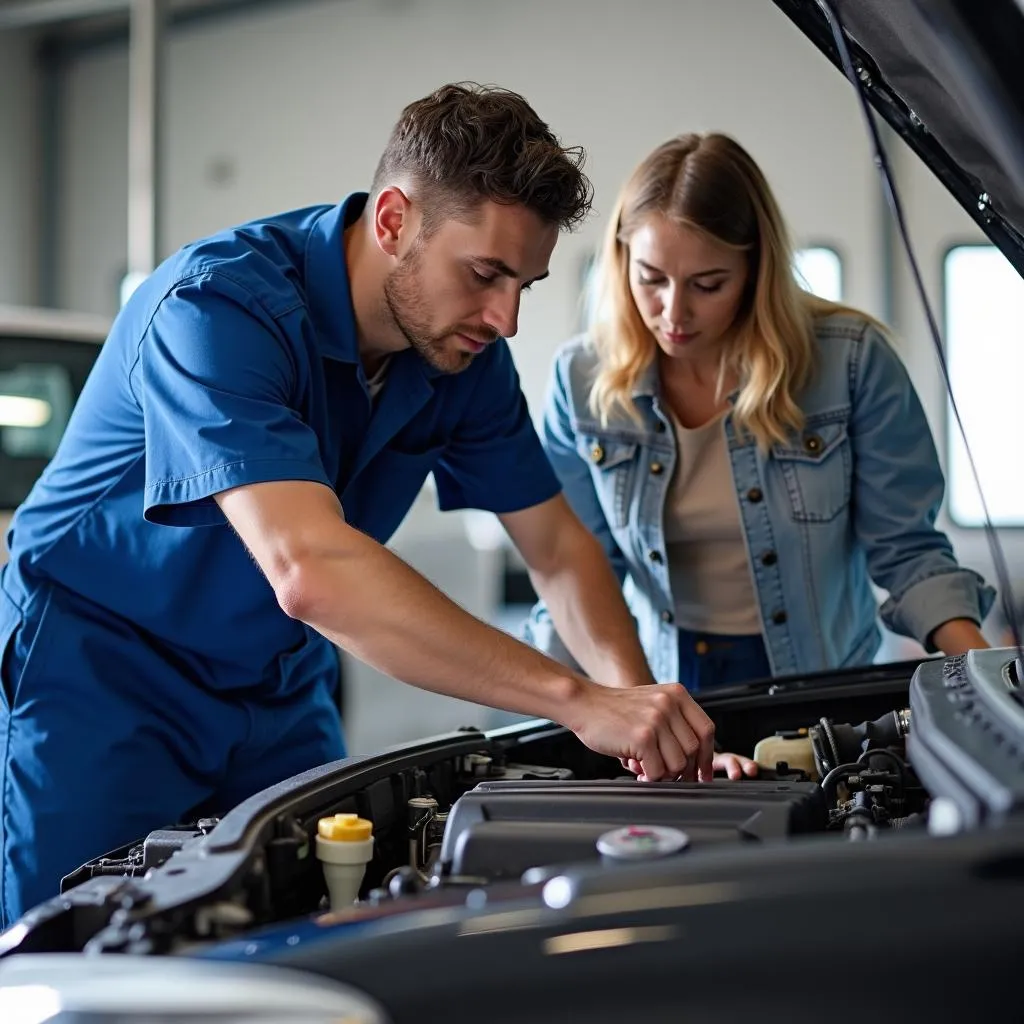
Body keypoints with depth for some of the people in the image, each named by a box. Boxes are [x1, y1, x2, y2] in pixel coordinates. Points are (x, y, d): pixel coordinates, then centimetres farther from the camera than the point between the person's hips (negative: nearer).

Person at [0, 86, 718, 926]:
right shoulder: (218, 307, -30)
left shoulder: (466, 352, -6)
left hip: (279, 693, 6)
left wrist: (637, 700, -19)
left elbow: (558, 545, 1)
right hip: (101, 675, -6)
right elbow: (311, 571, -43)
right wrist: (579, 700, -44)